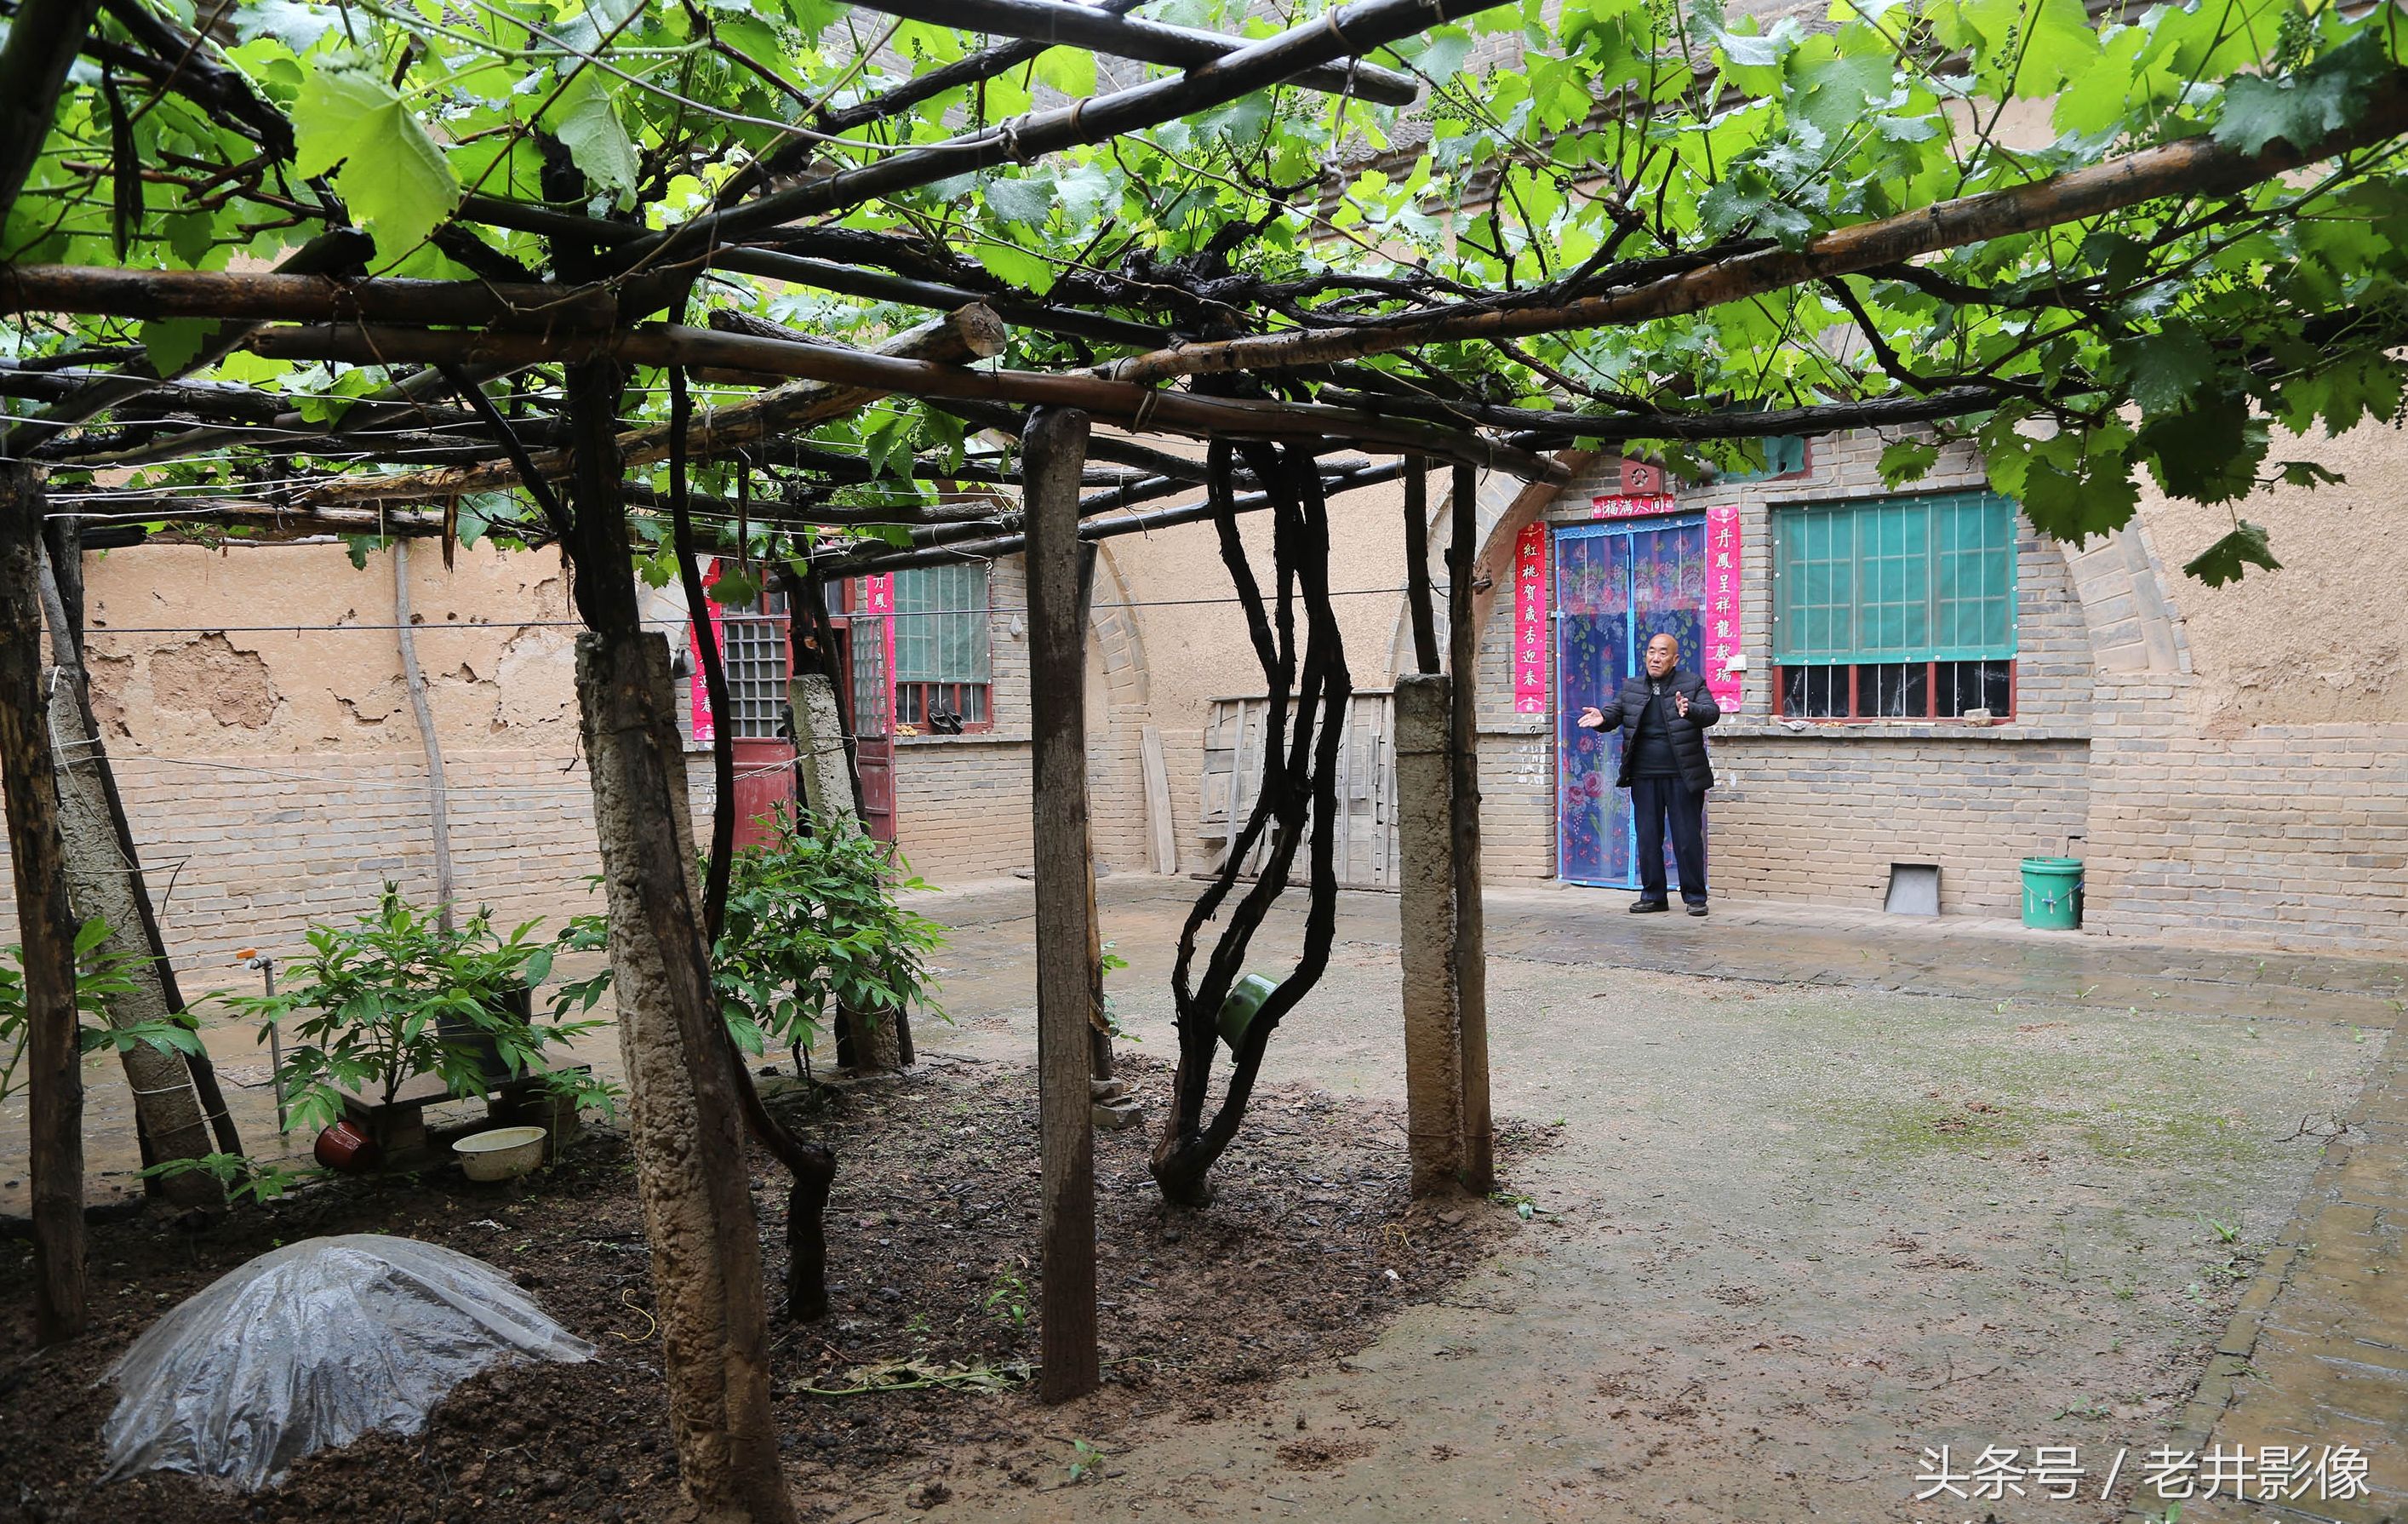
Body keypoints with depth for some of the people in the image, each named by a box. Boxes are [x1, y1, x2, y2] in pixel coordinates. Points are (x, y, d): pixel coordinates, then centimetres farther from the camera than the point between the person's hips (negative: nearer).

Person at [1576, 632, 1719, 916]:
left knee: (1688, 839, 1)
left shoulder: (1692, 684, 0)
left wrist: (1689, 710, -32)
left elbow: (1712, 712, -11)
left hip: (1682, 776, -3)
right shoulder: (1631, 687, 11)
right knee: (1647, 839, 9)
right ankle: (1653, 895, 20)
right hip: (1644, 778, 4)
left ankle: (1695, 896, 12)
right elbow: (1614, 712, 9)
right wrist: (1602, 718, -16)